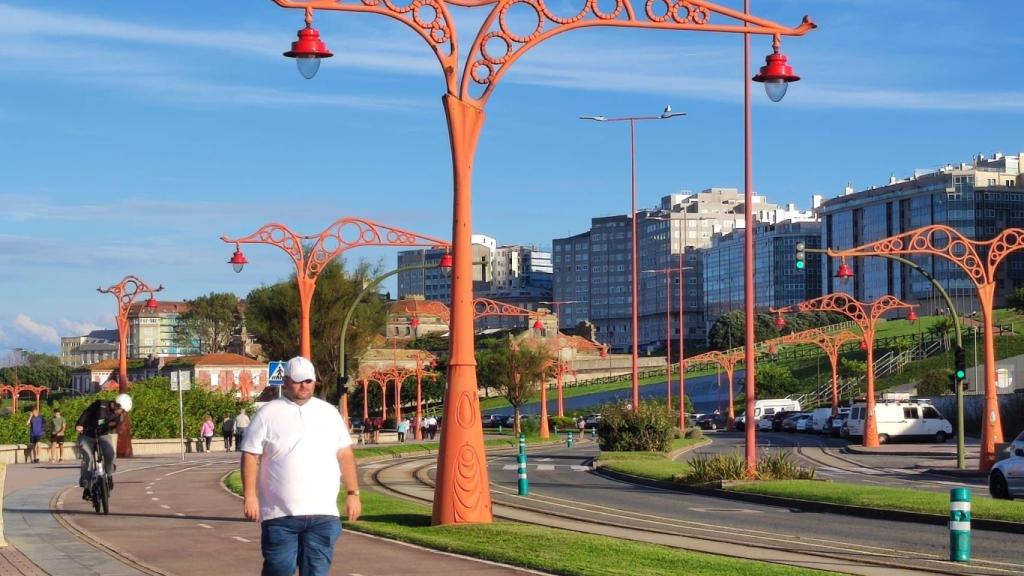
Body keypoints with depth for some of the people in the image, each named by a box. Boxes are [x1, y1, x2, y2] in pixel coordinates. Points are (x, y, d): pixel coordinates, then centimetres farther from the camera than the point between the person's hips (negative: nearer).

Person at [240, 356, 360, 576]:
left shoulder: (329, 412, 12)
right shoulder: (268, 414, 2)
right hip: (280, 515, -2)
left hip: (323, 514, 3)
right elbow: (251, 456, -1)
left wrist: (353, 493, 7)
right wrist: (249, 495, -10)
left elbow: (345, 455, 13)